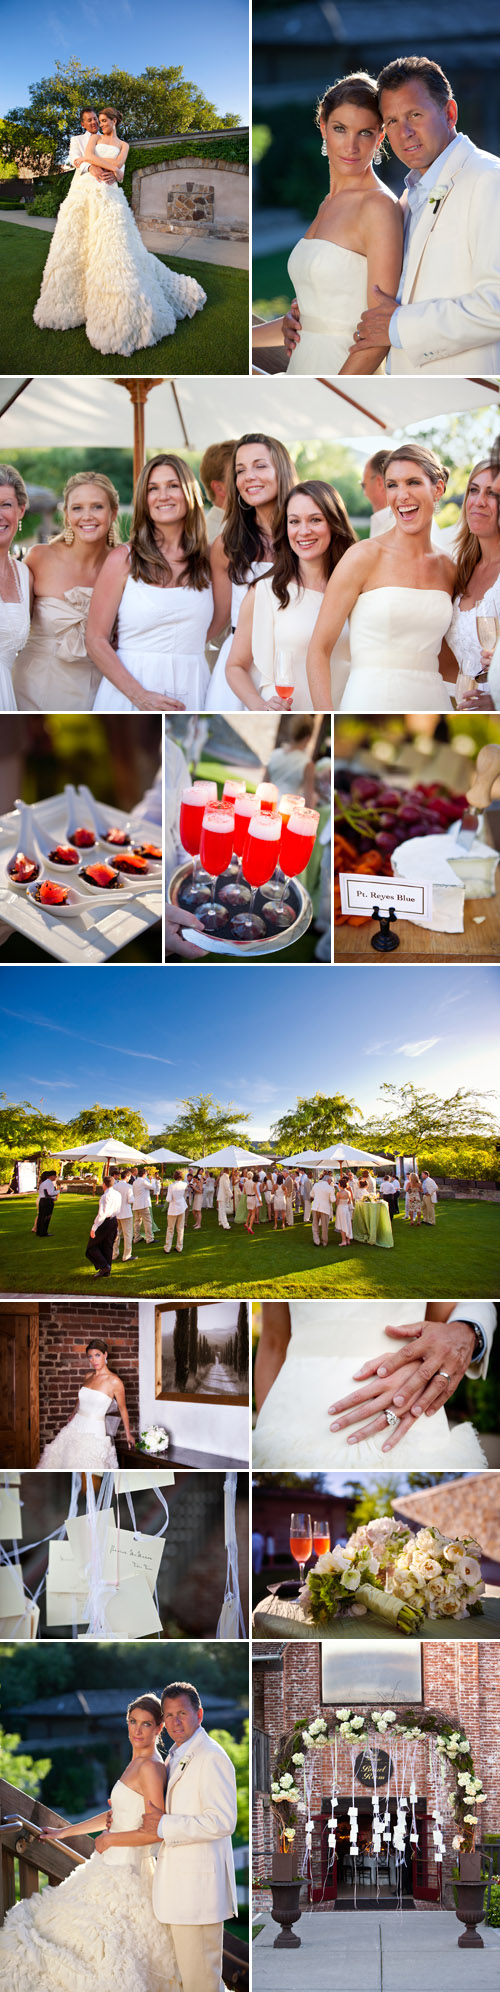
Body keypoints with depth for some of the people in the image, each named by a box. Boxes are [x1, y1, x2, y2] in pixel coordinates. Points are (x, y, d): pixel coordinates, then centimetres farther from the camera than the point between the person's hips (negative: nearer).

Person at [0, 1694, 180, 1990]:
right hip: (113, 1869, 10)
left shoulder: (150, 1768, -17)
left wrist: (110, 1839, -10)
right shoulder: (136, 1764, 12)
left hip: (122, 1875, -10)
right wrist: (63, 1832, 26)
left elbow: (156, 1832, -22)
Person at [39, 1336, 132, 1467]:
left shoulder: (114, 1381, -10)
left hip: (94, 1432, -6)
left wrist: (128, 1435, 9)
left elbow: (122, 1408, 1)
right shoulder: (88, 1375, 7)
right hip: (75, 1427, 6)